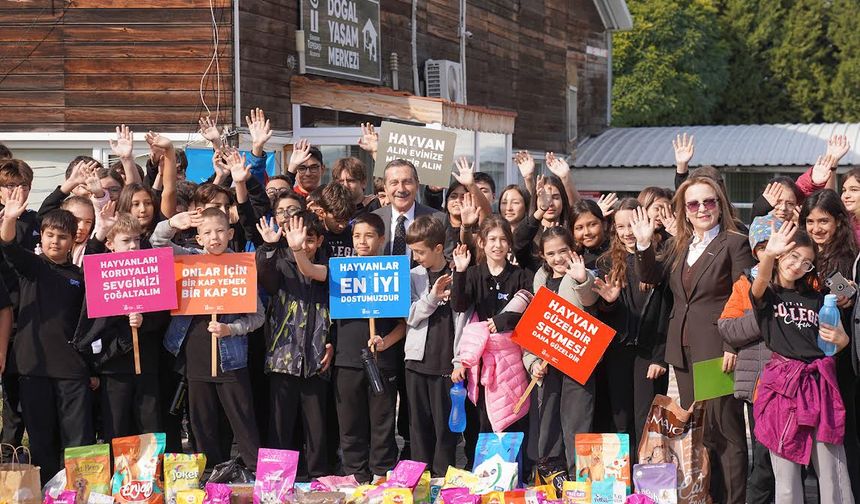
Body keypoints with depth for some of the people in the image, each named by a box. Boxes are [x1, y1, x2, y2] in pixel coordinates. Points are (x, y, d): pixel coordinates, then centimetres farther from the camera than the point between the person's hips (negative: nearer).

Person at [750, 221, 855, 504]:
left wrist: (840, 339, -3)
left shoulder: (816, 300, 16)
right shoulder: (766, 295, 5)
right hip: (781, 384, -3)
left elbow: (836, 341, 22)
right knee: (786, 474, 1)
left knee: (833, 473, -1)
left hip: (820, 383, 3)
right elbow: (761, 281, -19)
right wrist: (768, 254, -41)